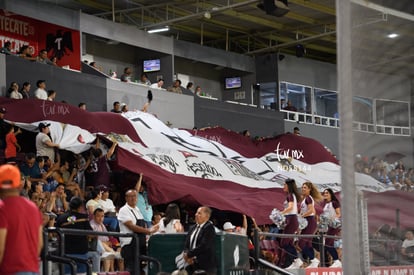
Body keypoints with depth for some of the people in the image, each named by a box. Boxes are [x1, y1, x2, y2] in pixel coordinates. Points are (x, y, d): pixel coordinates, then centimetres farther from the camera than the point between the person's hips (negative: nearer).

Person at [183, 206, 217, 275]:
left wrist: (188, 254, -12)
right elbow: (187, 245, 15)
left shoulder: (209, 228, -8)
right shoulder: (193, 228, 15)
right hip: (192, 265, 7)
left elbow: (203, 246, -18)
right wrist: (186, 254, -6)